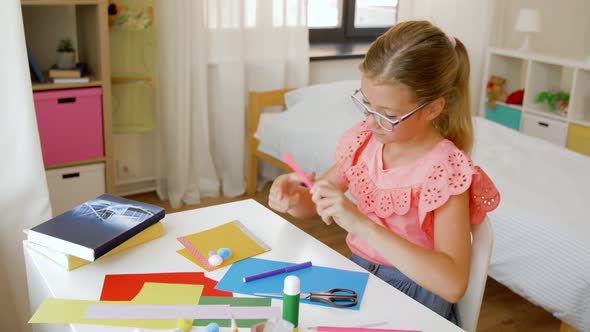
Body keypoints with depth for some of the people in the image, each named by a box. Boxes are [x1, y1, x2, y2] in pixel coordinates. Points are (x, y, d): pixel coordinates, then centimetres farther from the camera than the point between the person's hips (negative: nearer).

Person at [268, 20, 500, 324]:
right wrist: (293, 198, -16)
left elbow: (453, 284, -31)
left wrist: (361, 223, -35)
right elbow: (313, 206, 9)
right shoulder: (363, 139, -3)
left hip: (414, 292, -5)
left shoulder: (446, 169, -20)